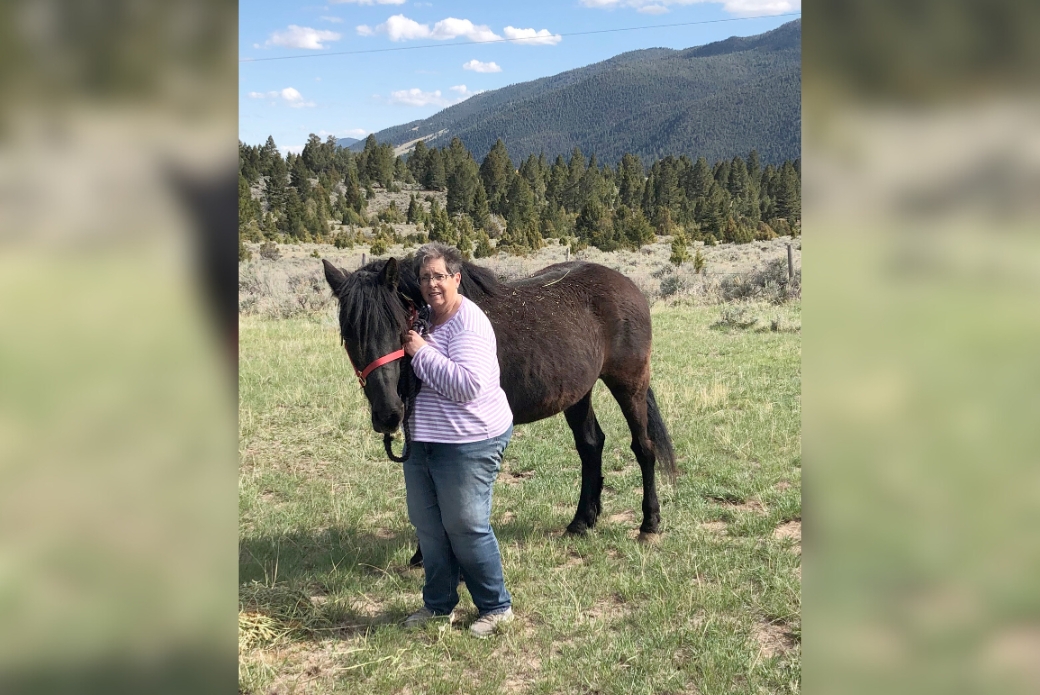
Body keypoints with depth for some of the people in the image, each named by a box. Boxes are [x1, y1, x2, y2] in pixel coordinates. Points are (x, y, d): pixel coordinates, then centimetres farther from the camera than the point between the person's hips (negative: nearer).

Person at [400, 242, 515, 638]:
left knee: (466, 529, 1)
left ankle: (496, 607, 20)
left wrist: (422, 352, -24)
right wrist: (403, 345, 1)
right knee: (427, 526, 16)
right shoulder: (423, 318, 7)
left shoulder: (469, 324, -18)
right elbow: (412, 373, 23)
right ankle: (439, 602, 33)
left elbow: (467, 385, -31)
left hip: (467, 443, -9)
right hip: (422, 439, 9)